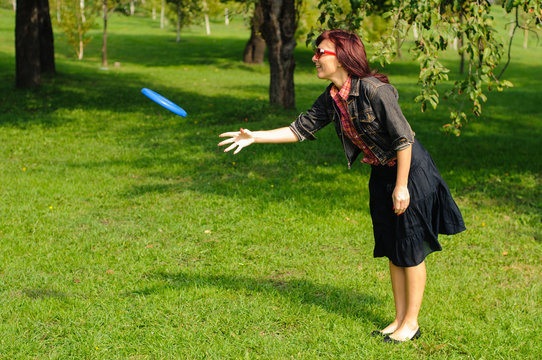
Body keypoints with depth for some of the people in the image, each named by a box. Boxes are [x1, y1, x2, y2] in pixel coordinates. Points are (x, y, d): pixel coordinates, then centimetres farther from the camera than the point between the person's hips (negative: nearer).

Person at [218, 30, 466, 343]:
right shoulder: (331, 99, -1)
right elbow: (301, 129, 5)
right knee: (392, 249, 12)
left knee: (409, 249, 0)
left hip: (410, 170, -8)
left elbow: (403, 139, -23)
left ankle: (411, 323, 12)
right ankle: (400, 319, 23)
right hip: (381, 173, 8)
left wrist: (401, 186, -20)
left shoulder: (374, 90, -25)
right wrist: (255, 137, 0)